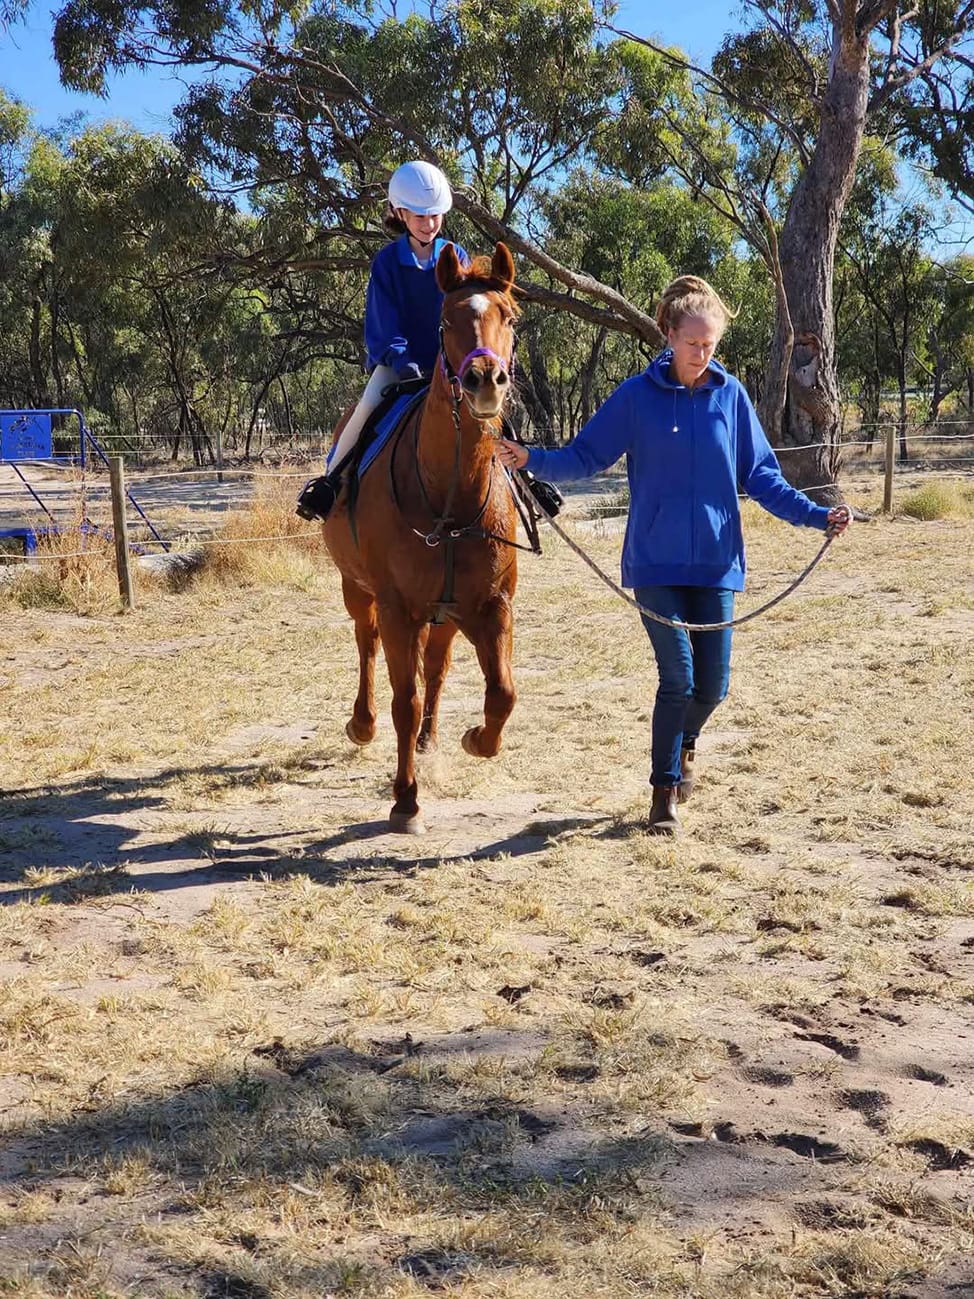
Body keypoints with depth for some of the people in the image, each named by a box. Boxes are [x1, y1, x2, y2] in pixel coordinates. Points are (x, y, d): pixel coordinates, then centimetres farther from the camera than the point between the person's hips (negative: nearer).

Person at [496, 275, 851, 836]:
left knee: (712, 685, 5)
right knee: (678, 675, -9)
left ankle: (684, 742, 39)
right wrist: (533, 460, -18)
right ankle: (666, 791, 9)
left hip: (715, 563, 2)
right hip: (655, 563, -2)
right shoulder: (638, 395, -3)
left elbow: (761, 474, 6)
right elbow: (586, 455, -1)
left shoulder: (731, 395, 2)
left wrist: (816, 514, -3)